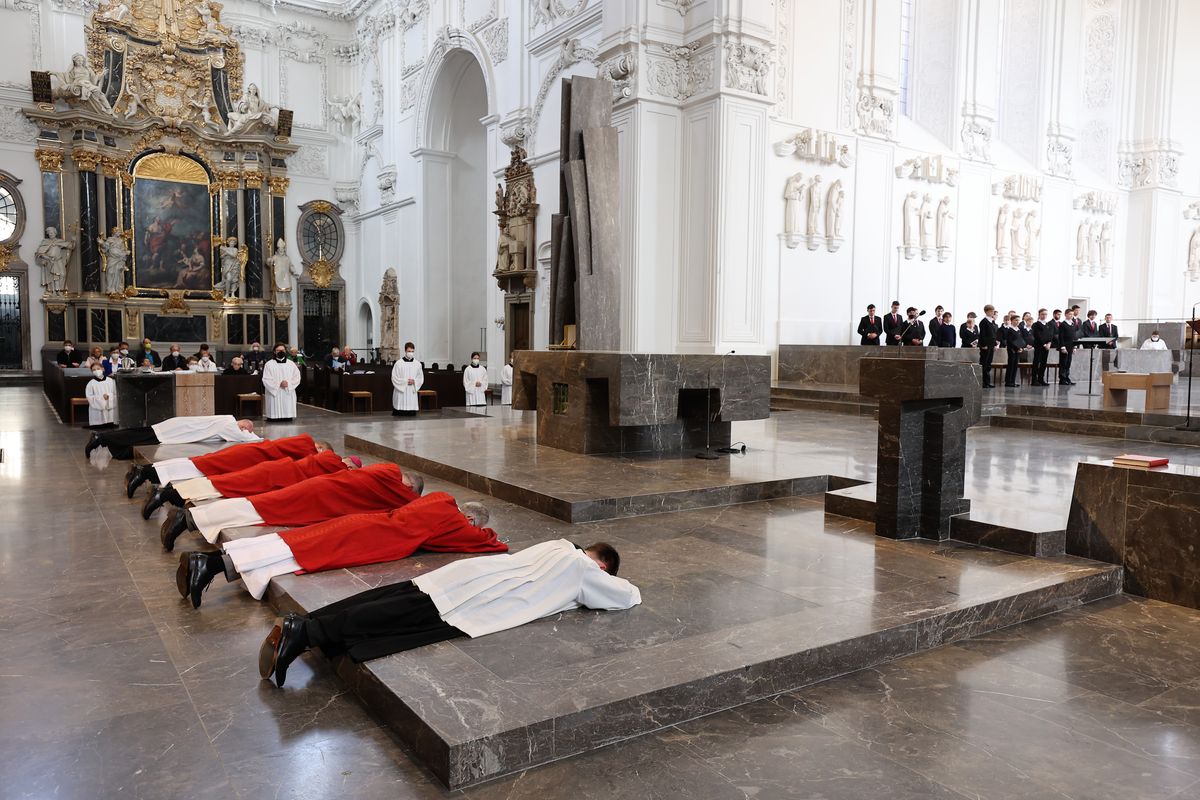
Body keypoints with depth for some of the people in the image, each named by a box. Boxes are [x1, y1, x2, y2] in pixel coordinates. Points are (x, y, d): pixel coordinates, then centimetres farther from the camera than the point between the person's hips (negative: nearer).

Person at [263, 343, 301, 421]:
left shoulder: (291, 364, 12)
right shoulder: (269, 364, 4)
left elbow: (297, 378, 6)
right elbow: (266, 380, -4)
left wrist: (288, 383, -12)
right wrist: (278, 384, -15)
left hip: (288, 395, 2)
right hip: (274, 395, -2)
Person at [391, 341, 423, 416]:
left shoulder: (417, 364, 5)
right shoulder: (399, 363, -3)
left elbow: (421, 378, 9)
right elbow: (394, 378, -4)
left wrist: (414, 381, -9)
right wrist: (405, 381, -13)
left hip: (412, 393, 3)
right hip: (401, 392, -3)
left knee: (412, 415, 4)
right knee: (399, 416, -2)